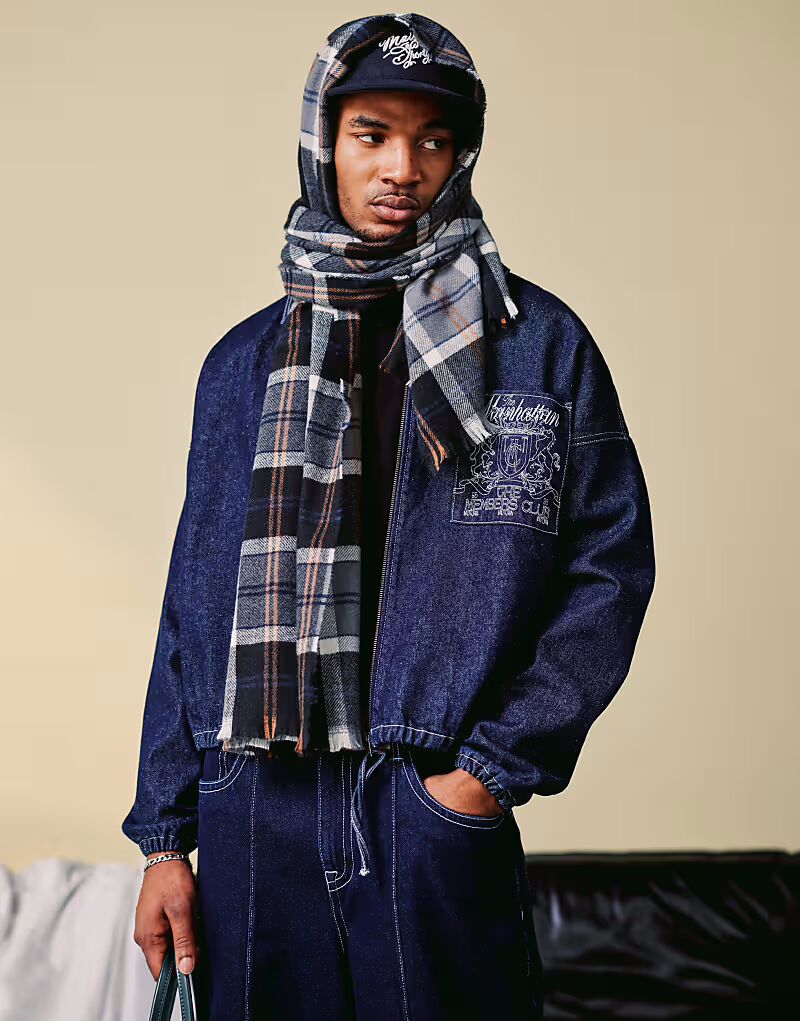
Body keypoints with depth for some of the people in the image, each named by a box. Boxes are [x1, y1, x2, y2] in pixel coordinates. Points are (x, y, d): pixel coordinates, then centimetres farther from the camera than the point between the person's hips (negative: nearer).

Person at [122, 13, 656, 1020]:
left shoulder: (539, 342, 1)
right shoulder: (244, 362, 10)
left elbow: (611, 565, -2)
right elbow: (194, 600, 10)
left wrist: (495, 766, -11)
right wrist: (164, 837, 6)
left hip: (441, 817, -2)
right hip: (253, 824, 3)